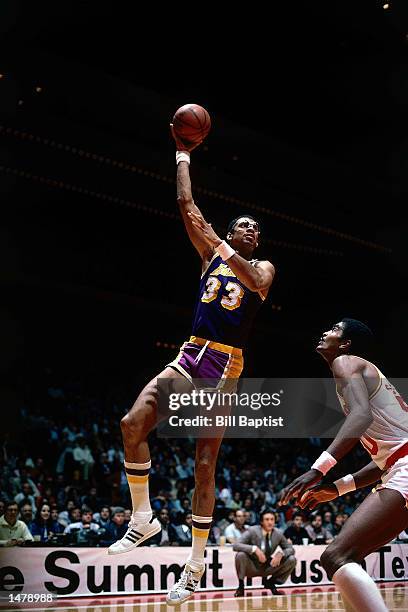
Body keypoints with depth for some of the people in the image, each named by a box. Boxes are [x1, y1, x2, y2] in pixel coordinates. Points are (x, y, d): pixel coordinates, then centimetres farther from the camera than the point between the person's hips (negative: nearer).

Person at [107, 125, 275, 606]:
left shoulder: (263, 267, 8)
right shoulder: (212, 254, 16)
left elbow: (258, 282, -17)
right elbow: (186, 204, 12)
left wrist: (226, 250, -28)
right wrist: (183, 153, 14)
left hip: (225, 366, -3)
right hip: (190, 355, 4)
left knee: (204, 466, -4)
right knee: (132, 423, -15)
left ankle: (195, 566, 6)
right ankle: (144, 519, 1)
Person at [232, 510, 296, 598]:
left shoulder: (278, 533, -6)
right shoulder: (252, 531, -17)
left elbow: (290, 549, 2)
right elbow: (236, 545, -26)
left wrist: (281, 553, -21)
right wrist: (254, 549, -39)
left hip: (268, 567, 3)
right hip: (252, 567, -3)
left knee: (292, 560, -13)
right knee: (240, 555, -33)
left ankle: (270, 582, 8)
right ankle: (241, 586, -9)